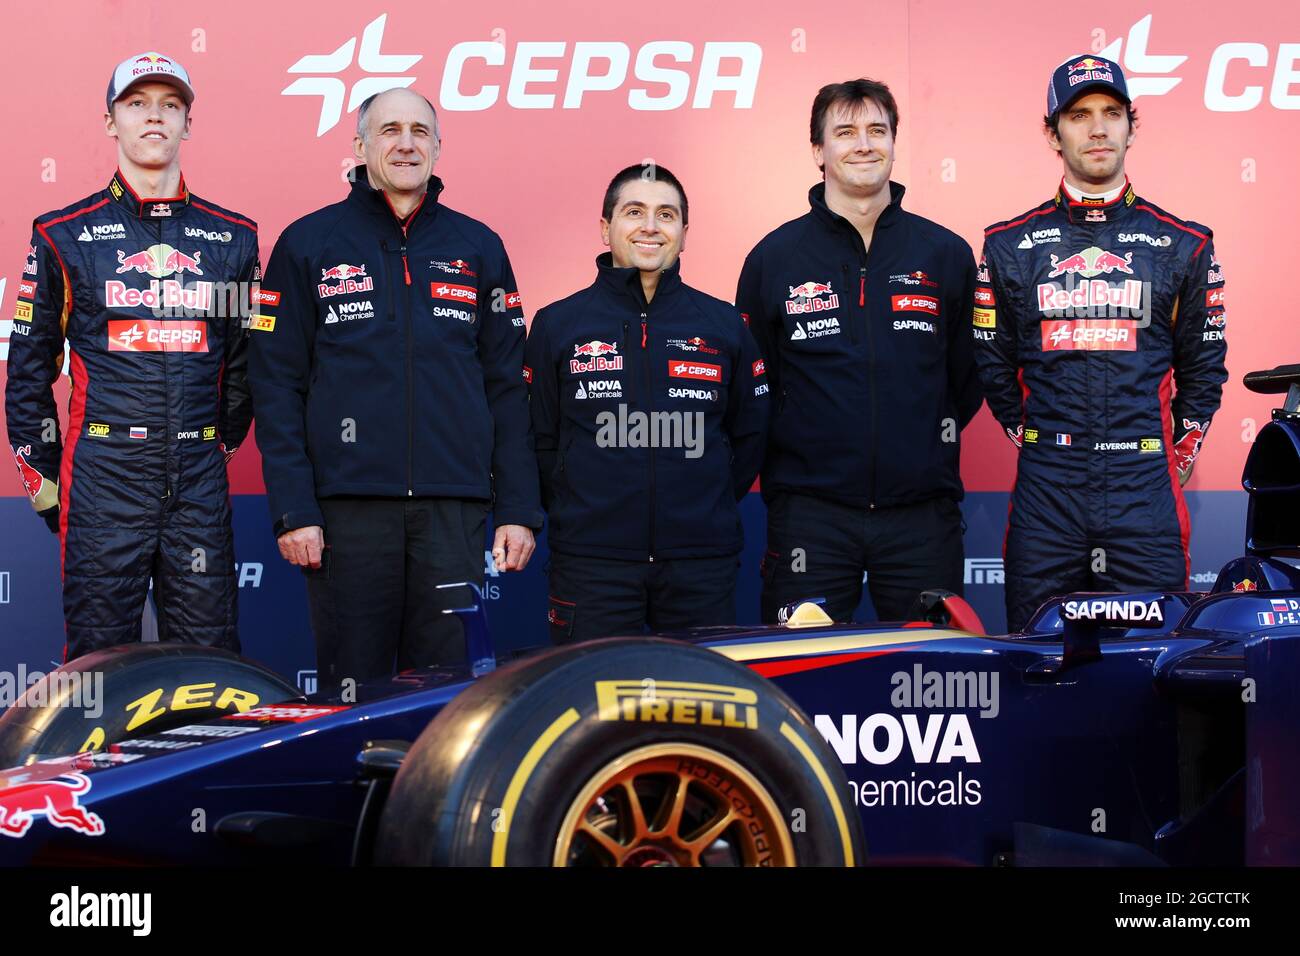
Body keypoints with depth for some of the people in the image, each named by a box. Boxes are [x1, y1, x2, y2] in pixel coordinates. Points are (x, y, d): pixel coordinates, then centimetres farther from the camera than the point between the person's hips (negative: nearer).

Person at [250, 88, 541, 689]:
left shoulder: (478, 247, 12)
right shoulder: (308, 244, 7)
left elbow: (507, 386, 10)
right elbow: (276, 387, 3)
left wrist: (518, 509, 3)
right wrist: (291, 509, -6)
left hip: (455, 508, 2)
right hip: (348, 507, -1)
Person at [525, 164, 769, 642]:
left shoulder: (723, 325, 8)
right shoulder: (556, 324, 5)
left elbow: (749, 436, 14)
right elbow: (540, 440, 7)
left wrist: (709, 509, 8)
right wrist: (574, 513, 3)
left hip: (702, 564, 1)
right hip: (591, 562, -1)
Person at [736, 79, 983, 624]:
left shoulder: (946, 253, 7)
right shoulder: (774, 257, 4)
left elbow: (969, 377, 12)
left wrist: (930, 447, 3)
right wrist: (783, 457, 2)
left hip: (922, 515, 1)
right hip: (809, 512, -1)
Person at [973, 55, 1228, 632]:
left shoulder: (1184, 245, 9)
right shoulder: (1010, 246, 8)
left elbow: (1203, 367, 13)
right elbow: (991, 364, 13)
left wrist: (1172, 458, 9)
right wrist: (1036, 443, 8)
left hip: (1147, 496, 0)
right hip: (1044, 495, 0)